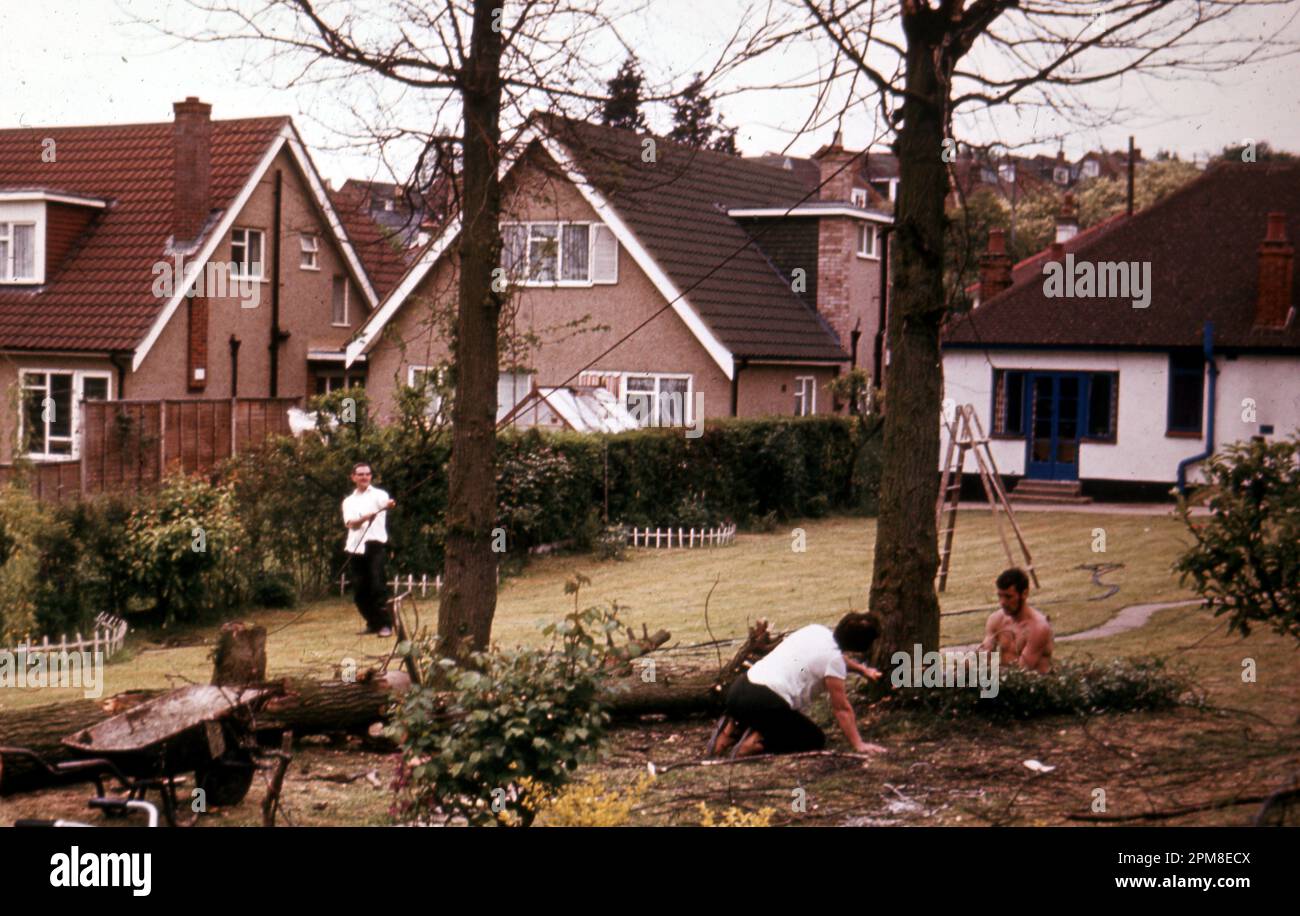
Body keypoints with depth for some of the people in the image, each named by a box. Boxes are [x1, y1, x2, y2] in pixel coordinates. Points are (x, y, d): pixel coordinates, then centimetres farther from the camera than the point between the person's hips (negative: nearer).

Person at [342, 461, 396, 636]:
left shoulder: (378, 495, 5)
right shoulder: (349, 501, 15)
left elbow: (385, 502, -21)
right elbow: (350, 523, -4)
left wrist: (389, 505, -46)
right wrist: (365, 517, -26)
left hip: (375, 545, -4)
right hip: (355, 548, 4)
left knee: (377, 585, -12)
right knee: (360, 590, 6)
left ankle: (385, 624, -10)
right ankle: (373, 623, 19)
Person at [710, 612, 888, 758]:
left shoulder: (816, 631, 16)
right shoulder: (833, 659, -7)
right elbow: (841, 709, -5)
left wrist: (863, 669, 44)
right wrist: (859, 745, 0)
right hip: (764, 703, -8)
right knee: (816, 740, 9)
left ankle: (734, 727, 12)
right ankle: (757, 743, -10)